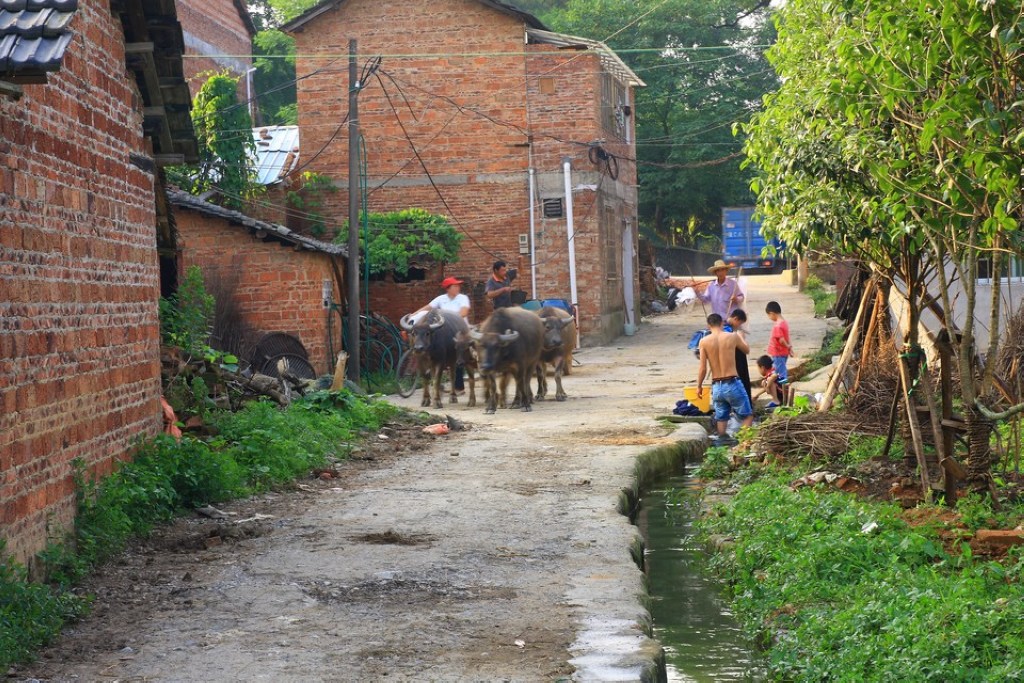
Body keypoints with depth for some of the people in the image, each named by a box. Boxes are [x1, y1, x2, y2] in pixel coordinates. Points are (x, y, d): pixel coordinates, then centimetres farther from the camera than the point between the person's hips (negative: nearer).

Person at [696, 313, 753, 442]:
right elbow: (747, 350, 16)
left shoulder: (704, 341, -4)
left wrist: (699, 386, 9)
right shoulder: (732, 337, -5)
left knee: (721, 417, 16)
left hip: (716, 386, 2)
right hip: (732, 384, -2)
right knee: (747, 415, 9)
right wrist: (739, 336, 33)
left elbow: (703, 368, -4)